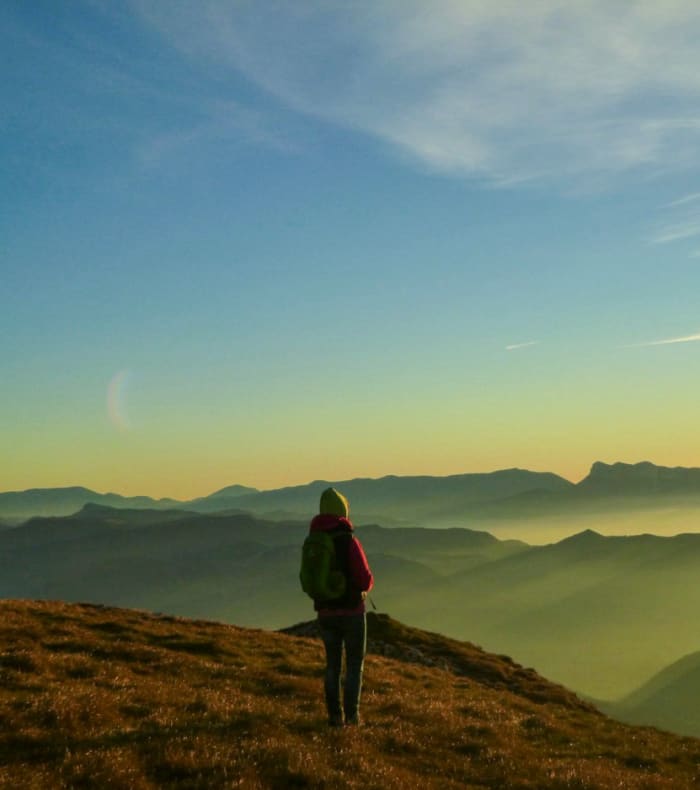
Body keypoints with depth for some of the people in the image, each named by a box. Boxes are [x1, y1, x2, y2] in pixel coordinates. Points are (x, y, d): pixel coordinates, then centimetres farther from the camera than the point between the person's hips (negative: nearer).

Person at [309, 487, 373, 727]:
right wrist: (369, 582, 6)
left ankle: (335, 715, 14)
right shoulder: (349, 541, -18)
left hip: (326, 612, 4)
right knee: (354, 662, 11)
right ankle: (351, 713, 8)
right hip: (351, 612, -4)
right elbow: (365, 580, -19)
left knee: (332, 662, 17)